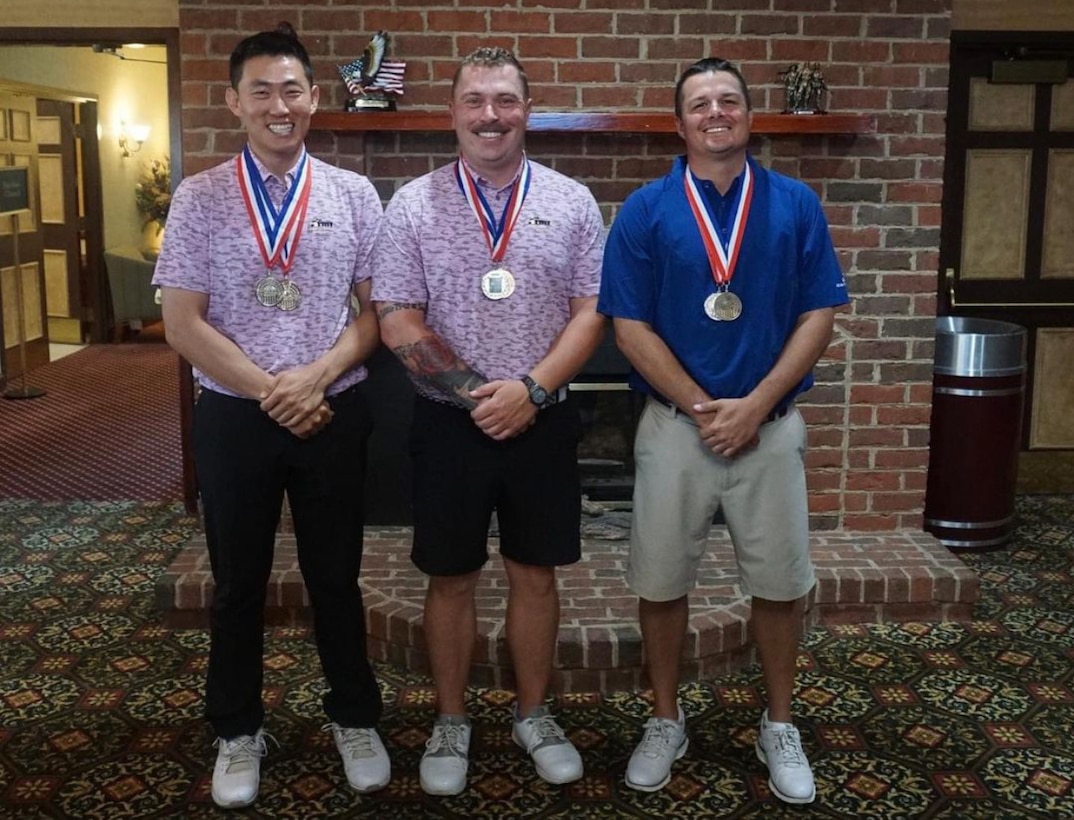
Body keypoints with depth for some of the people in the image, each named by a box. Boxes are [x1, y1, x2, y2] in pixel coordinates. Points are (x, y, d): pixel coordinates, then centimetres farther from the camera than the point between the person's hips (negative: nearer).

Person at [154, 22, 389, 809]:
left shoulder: (354, 195, 1)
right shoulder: (199, 199, -3)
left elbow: (374, 311, 1)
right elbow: (184, 323, -6)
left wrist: (316, 376, -15)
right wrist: (271, 392, -13)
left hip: (334, 414, 1)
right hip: (235, 416, 0)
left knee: (336, 577, 13)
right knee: (238, 583, 13)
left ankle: (355, 719, 32)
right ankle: (239, 731, 32)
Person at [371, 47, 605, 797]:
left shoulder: (572, 203, 2)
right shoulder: (414, 205, -1)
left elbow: (592, 311, -2)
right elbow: (397, 321, -5)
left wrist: (531, 388, -15)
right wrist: (476, 391, -14)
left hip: (543, 421, 1)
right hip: (450, 422, -1)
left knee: (535, 574, 11)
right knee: (451, 578, 10)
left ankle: (534, 714, 29)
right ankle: (451, 722, 26)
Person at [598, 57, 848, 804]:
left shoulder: (796, 205, 2)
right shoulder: (645, 210, -1)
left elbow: (818, 316, -2)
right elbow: (630, 327, -5)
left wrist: (753, 406, -12)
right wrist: (702, 408, -12)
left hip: (771, 424, 1)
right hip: (675, 425, 0)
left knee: (781, 581, 9)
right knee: (661, 581, 7)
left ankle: (780, 726, 28)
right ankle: (666, 721, 27)